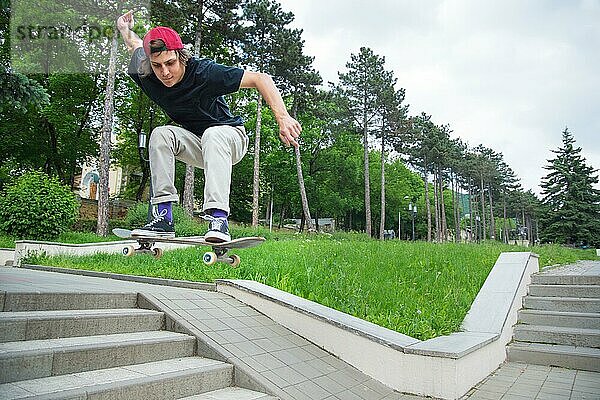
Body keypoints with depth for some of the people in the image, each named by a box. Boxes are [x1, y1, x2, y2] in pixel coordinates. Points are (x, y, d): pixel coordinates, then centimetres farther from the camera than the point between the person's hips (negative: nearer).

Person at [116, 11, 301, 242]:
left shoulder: (204, 72, -26)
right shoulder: (148, 79, -12)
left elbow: (260, 79, -28)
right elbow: (135, 48, 13)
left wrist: (283, 119, -38)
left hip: (230, 137, -4)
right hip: (197, 146, 4)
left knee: (212, 135, -37)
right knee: (161, 135, -22)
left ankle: (218, 217, -48)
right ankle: (164, 218, -25)